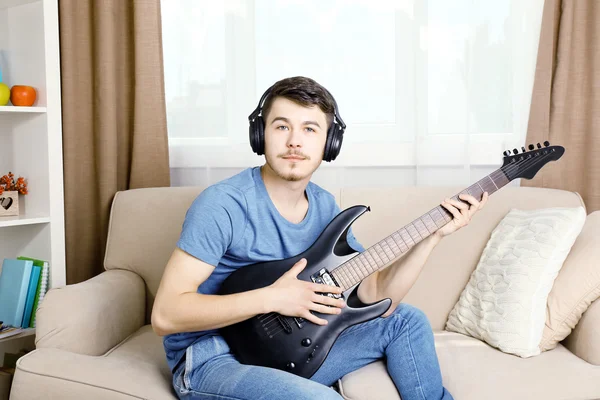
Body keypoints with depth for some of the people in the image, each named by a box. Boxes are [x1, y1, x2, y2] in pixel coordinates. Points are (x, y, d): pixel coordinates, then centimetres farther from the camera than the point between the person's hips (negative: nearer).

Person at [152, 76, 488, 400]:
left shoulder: (325, 207, 1)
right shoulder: (223, 205, -21)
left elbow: (377, 296, 0)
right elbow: (165, 314, -23)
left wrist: (432, 234, -10)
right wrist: (271, 298, -28)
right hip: (212, 358, -6)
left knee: (406, 320, 6)